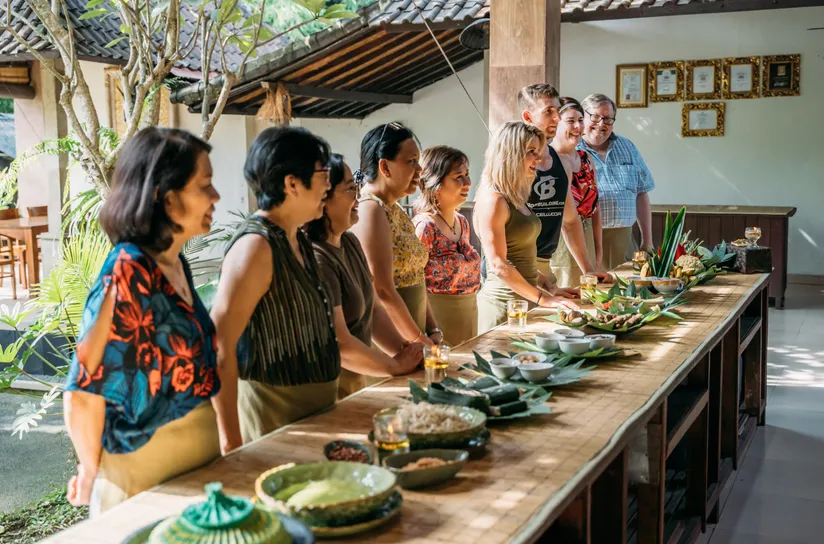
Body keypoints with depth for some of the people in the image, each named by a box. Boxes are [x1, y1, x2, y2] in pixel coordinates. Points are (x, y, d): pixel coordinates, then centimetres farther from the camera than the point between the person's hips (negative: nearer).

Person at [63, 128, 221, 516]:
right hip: (147, 476, -8)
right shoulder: (129, 273, -22)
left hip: (198, 461, 8)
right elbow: (84, 394, -21)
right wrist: (92, 472, -7)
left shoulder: (176, 264, 3)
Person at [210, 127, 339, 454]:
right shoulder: (256, 247, -19)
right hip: (274, 418, -9)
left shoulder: (298, 242, 10)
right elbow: (219, 346, -23)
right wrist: (232, 441, -23)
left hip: (313, 411, 9)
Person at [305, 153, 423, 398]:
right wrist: (397, 365, -12)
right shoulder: (315, 260, -24)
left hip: (355, 382, 9)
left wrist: (405, 352, 0)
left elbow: (374, 309, 12)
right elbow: (340, 345, -24)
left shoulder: (350, 242, 6)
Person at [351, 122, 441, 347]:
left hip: (409, 340, 9)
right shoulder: (370, 211, -16)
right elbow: (383, 292, -21)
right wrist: (421, 342, -14)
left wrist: (433, 332, 7)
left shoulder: (395, 211, 13)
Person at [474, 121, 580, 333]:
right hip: (505, 302, -9)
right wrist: (542, 298, -17)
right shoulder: (493, 200, -15)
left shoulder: (516, 197, 12)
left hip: (524, 298, 9)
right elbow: (499, 265, -19)